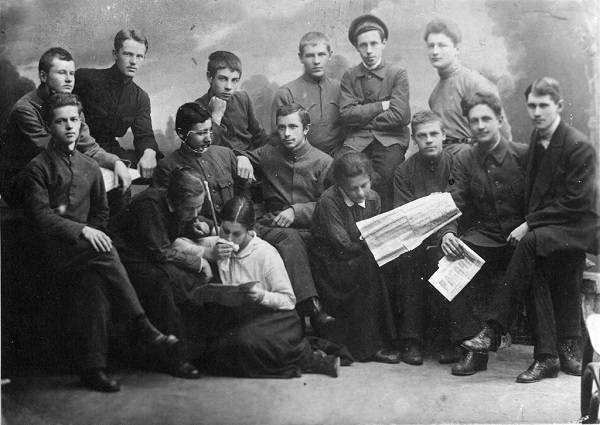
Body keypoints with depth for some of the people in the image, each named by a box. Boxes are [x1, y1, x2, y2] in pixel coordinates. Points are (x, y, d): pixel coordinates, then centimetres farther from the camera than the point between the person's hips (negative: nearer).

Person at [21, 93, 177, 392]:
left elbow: (101, 211, 24)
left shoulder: (90, 168, 21)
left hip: (85, 247, 5)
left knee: (94, 284, -25)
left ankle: (93, 368, -25)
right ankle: (142, 327, -31)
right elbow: (40, 215, -7)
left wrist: (91, 231, 2)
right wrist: (81, 230, -18)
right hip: (55, 250, -5)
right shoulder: (38, 168, 4)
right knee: (103, 253, -32)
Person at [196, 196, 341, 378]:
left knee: (246, 341, -36)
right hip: (229, 318, 5)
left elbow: (289, 300, -6)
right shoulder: (211, 245, 3)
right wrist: (212, 257, -16)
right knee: (216, 355, -26)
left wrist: (262, 296, -26)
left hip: (268, 314, -4)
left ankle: (308, 357, -12)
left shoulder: (265, 253, -8)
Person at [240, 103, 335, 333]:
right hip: (270, 226, 1)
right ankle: (312, 305, -47)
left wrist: (296, 210, -11)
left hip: (308, 229, -1)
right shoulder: (268, 155, 17)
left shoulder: (323, 162, 10)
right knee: (289, 237, -35)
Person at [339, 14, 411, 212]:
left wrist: (363, 117, -1)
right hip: (358, 139, 2)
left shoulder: (398, 74, 3)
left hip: (390, 138, -2)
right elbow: (346, 114, -2)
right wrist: (381, 106, -6)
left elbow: (400, 116, -7)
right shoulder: (350, 76, 11)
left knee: (385, 172, -31)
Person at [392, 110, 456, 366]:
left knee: (438, 259, -32)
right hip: (414, 238, 1)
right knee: (408, 259, -31)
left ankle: (448, 339, -18)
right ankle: (411, 339, -23)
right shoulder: (404, 172, 10)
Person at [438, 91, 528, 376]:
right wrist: (447, 233, -23)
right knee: (455, 259, -25)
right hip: (483, 237, 2)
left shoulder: (523, 154, -1)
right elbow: (452, 203, -3)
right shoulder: (464, 160, 7)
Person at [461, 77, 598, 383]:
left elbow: (574, 202, -17)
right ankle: (558, 354, -6)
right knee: (536, 270, -16)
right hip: (545, 228, 7)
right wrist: (528, 223, 0)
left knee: (530, 243, -31)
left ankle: (494, 329, -29)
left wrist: (529, 225, -18)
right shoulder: (536, 139, 10)